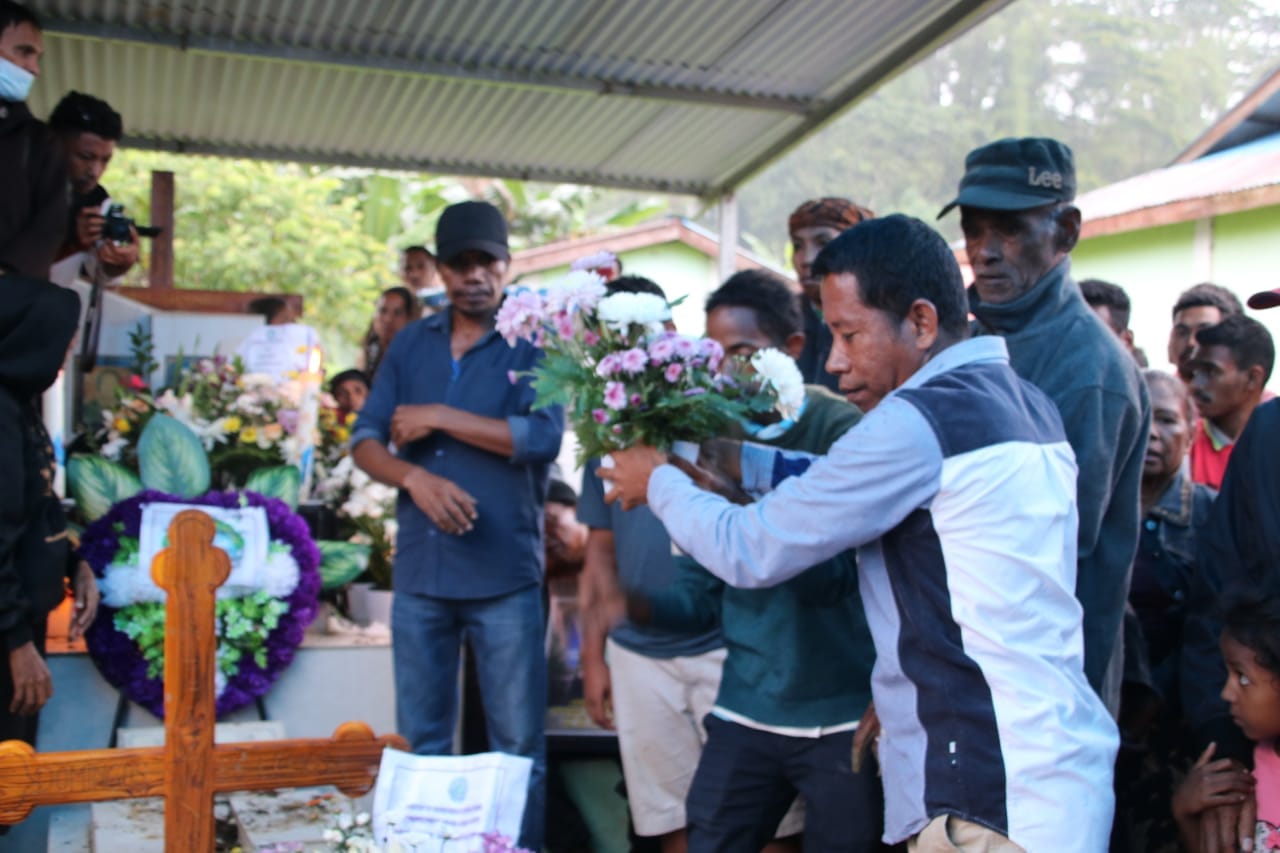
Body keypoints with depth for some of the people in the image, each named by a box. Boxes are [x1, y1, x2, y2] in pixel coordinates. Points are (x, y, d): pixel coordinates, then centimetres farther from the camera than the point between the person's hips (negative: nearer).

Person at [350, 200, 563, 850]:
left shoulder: (533, 343, -2)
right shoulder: (410, 344, 11)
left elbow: (543, 438, -17)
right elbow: (364, 441, 6)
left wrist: (438, 417, -12)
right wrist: (415, 477, -15)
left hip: (506, 576, -4)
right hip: (419, 572, 4)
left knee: (518, 747, 5)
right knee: (422, 745, 14)